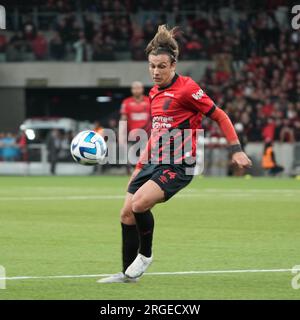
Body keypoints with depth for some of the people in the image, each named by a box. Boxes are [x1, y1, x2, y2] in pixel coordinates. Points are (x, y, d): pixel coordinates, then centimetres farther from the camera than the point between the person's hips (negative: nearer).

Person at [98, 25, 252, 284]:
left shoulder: (186, 88, -11)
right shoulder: (154, 93, 12)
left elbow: (220, 116, -7)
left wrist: (236, 150, -11)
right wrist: (141, 163, 23)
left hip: (177, 164, -8)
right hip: (154, 161, 8)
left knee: (140, 203, -26)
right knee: (127, 214, 3)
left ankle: (145, 255, -2)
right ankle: (129, 273, 16)